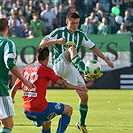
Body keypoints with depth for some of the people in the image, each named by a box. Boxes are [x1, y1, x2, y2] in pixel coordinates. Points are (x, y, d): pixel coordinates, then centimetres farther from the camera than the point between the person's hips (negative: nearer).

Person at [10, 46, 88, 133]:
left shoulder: (26, 69, 11)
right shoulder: (46, 70, -6)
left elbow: (14, 88, 15)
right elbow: (62, 83, -12)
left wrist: (11, 100, 32)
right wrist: (78, 88, -5)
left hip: (27, 112, 7)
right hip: (41, 110, -7)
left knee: (46, 124, 33)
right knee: (69, 110, 11)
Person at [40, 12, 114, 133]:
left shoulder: (80, 34, 14)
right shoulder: (59, 32, 0)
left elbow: (93, 47, 22)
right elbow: (42, 44, -6)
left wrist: (106, 60, 19)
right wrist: (57, 41, -23)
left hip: (72, 69, 5)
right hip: (59, 65, -5)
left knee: (84, 97, -2)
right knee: (71, 47, -34)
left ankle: (81, 123, 19)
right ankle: (82, 67, -66)